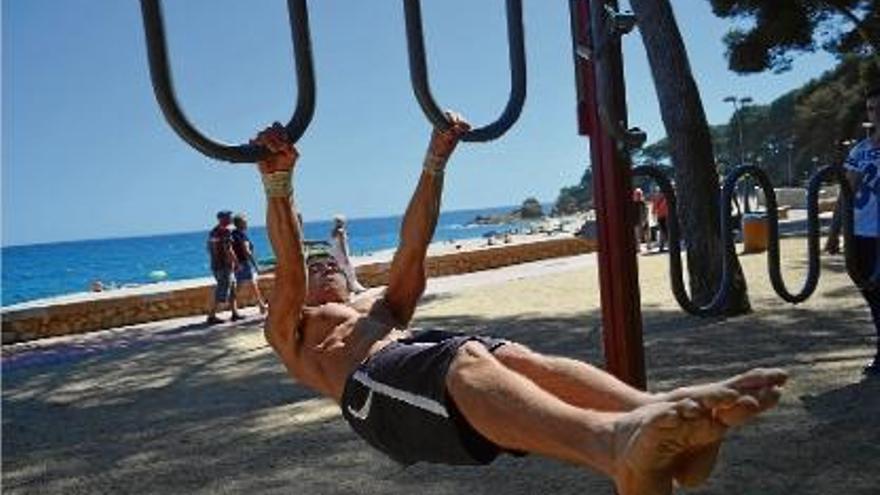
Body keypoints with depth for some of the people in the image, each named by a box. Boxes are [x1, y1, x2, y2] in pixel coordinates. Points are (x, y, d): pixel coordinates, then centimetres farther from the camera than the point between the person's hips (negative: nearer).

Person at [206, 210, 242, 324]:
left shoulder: (213, 231, 13)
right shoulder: (225, 231, -16)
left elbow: (209, 249, 19)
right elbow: (228, 250, -21)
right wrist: (236, 262, -12)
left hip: (215, 265, 9)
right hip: (225, 266, -9)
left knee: (232, 290, 15)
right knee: (221, 293, -5)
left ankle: (235, 313, 19)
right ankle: (211, 316, -3)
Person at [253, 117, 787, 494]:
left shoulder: (380, 306, 43)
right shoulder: (293, 332, 31)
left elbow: (413, 246, 30)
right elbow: (288, 271, 10)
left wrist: (435, 161, 21)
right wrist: (278, 181, -3)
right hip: (372, 379, -5)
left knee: (516, 357, -30)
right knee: (467, 361, -39)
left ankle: (666, 411, -56)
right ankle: (614, 444, -70)